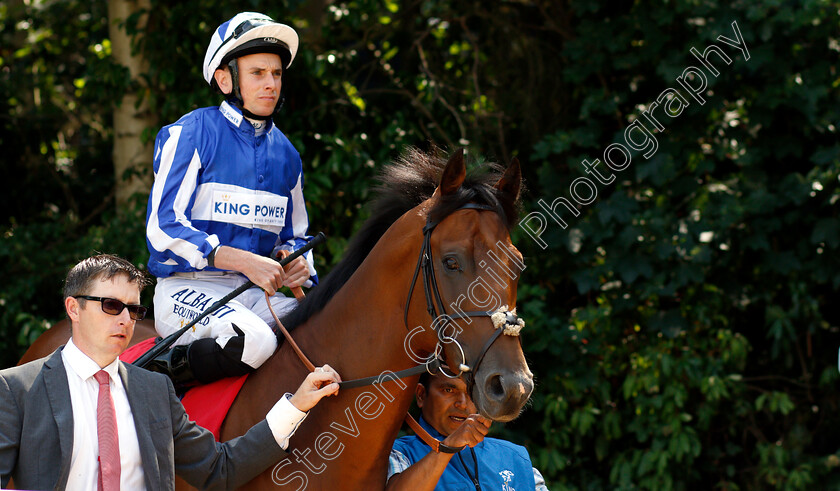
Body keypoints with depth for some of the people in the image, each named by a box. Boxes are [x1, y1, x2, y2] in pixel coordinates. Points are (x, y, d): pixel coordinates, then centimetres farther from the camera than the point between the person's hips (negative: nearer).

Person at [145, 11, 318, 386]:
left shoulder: (285, 154, 16)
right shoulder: (190, 134, -3)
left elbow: (295, 236, 26)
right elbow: (163, 228, -11)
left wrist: (296, 264, -1)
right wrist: (244, 261, -20)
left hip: (258, 293, 6)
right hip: (186, 288, -6)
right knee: (253, 340, -36)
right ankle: (159, 377, -14)